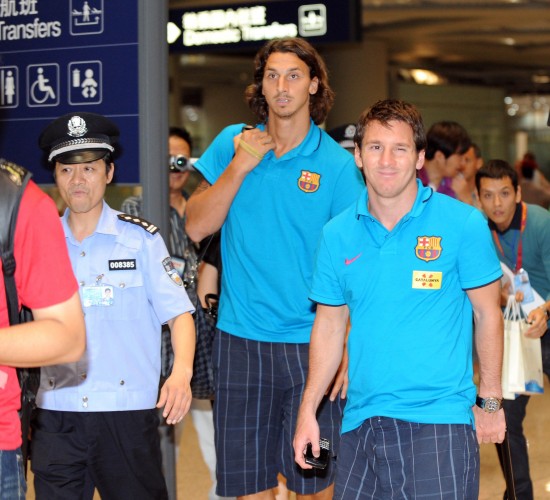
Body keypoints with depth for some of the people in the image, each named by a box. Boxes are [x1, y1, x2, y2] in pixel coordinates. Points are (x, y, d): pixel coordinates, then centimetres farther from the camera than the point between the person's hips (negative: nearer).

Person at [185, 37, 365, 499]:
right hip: (240, 340, 2)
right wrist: (241, 166, -10)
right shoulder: (233, 143, 5)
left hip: (310, 343, -2)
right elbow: (197, 228, -1)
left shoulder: (336, 165, -3)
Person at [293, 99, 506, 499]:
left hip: (440, 420, -3)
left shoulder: (464, 223, -4)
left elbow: (487, 315, 2)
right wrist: (308, 412, 9)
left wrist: (490, 401, 3)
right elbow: (330, 325, 12)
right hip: (361, 421, 4)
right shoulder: (337, 234, 6)